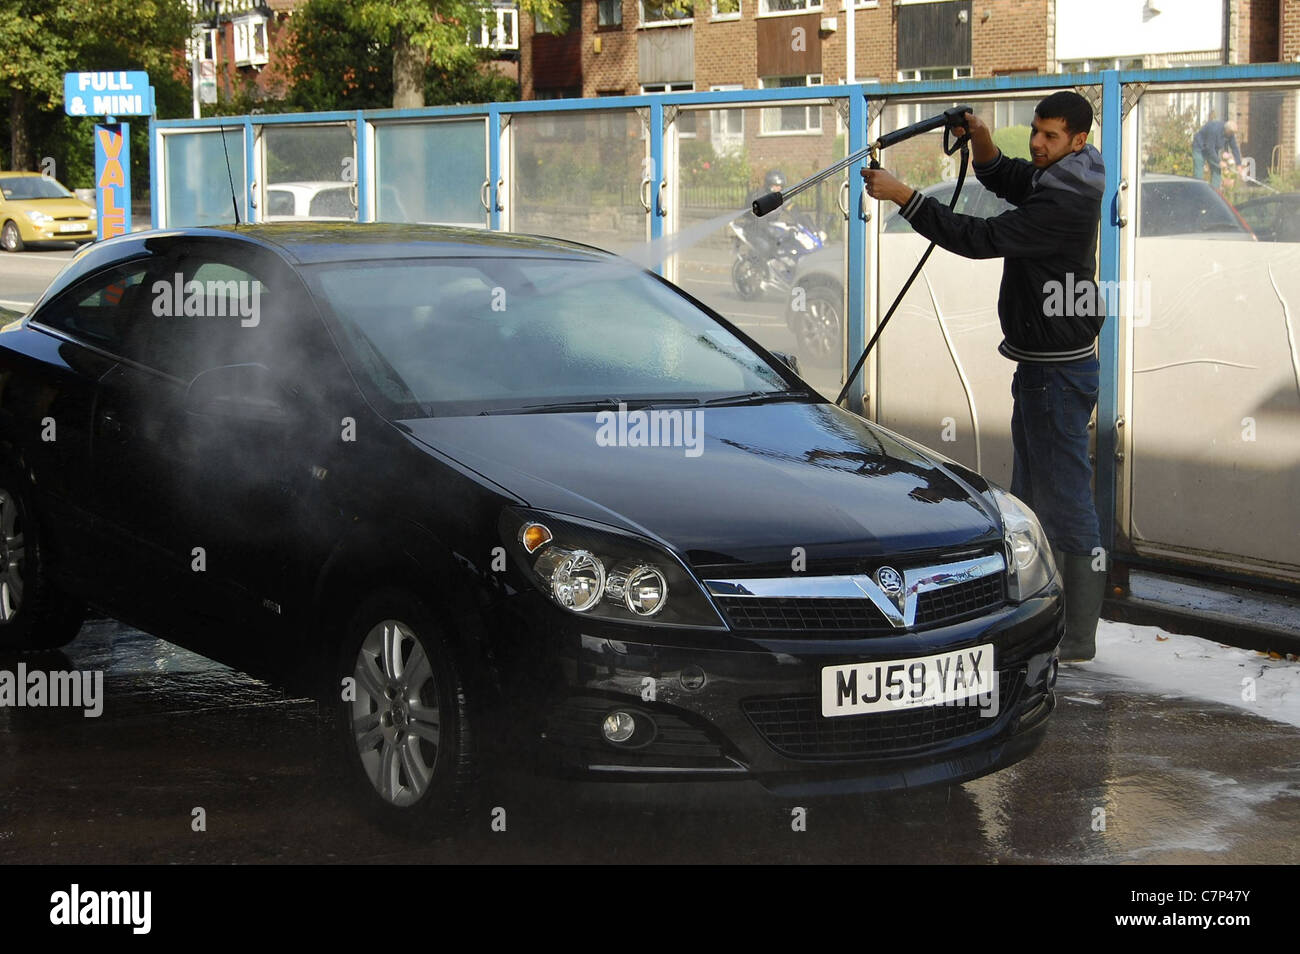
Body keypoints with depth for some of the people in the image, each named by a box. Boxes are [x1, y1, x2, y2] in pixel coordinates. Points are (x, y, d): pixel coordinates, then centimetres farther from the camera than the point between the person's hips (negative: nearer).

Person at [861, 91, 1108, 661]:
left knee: (1067, 501, -6)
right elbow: (1002, 177, 27)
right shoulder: (1052, 181, 9)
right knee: (1033, 499, 18)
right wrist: (981, 139, 4)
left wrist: (901, 196, -24)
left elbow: (979, 239, -26)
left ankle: (1078, 639, -2)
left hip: (1058, 371, -11)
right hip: (1041, 363, 11)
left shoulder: (1064, 204, -22)